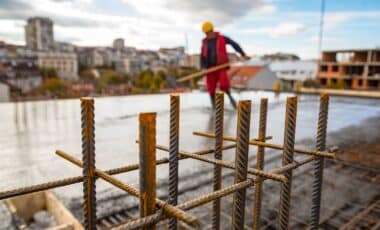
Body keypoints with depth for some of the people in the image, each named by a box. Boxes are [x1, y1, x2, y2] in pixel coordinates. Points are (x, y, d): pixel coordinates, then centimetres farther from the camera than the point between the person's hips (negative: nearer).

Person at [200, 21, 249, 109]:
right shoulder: (205, 42, 9)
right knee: (211, 89, 0)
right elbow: (202, 57, 8)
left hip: (221, 67, -3)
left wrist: (243, 54, 2)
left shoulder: (222, 38, -1)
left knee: (224, 85, -24)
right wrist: (203, 68, -8)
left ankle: (229, 95, 11)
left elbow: (234, 44, 5)